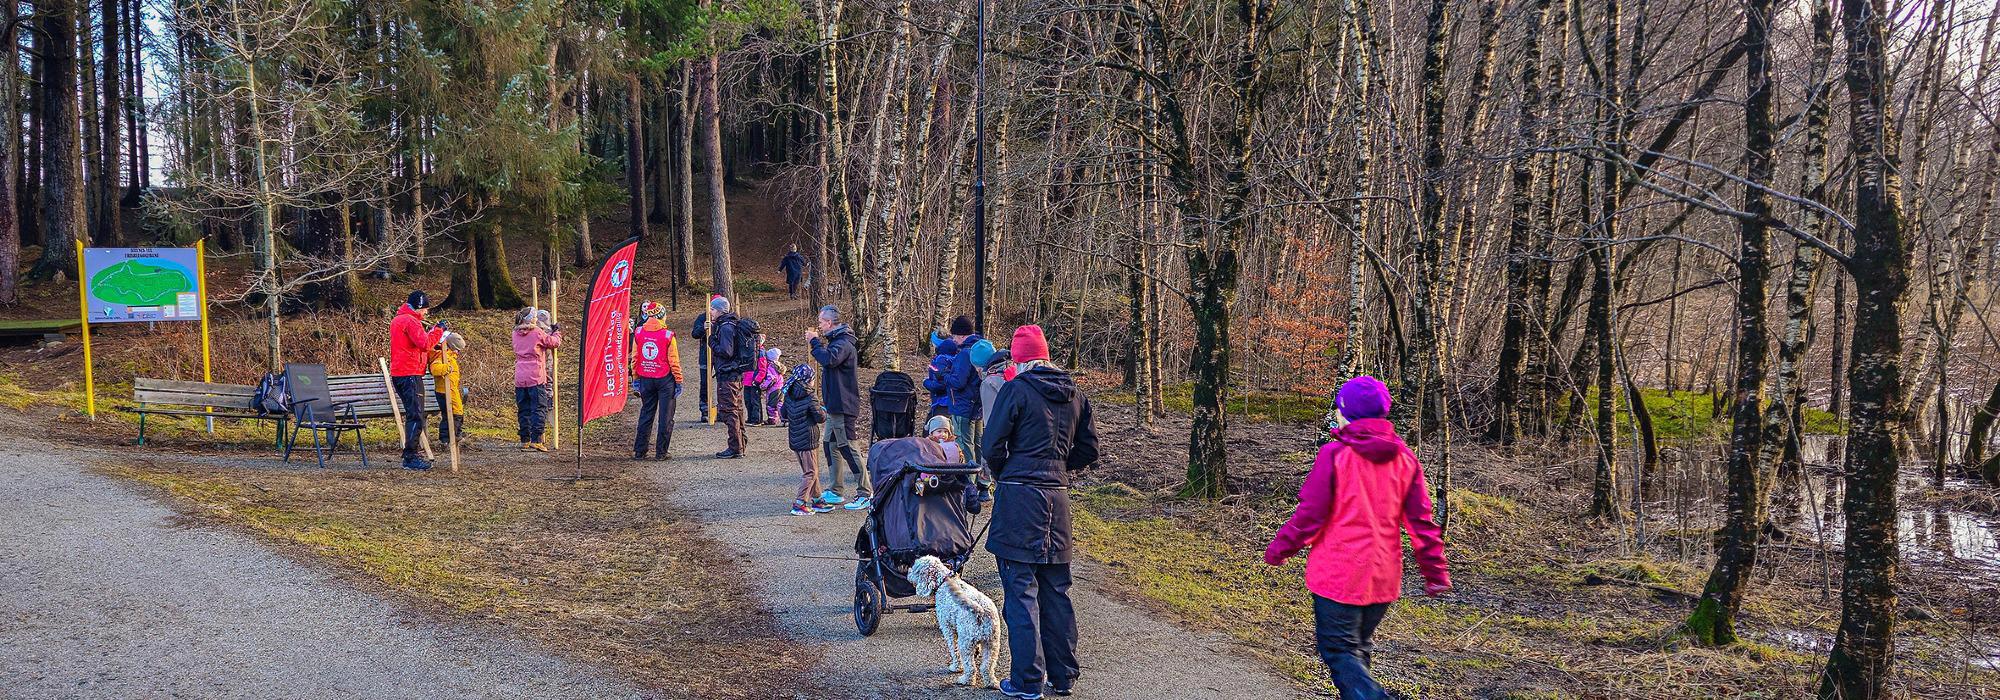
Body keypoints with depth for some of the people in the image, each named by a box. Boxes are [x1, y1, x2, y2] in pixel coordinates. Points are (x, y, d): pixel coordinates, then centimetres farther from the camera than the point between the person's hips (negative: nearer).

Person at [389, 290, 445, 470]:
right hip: (410, 374, -11)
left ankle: (411, 454, 21)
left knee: (413, 415, 17)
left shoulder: (397, 320, 19)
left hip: (398, 373, 11)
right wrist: (438, 330, -10)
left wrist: (425, 331, 14)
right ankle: (411, 457, -13)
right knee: (416, 416, -11)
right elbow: (425, 344, -21)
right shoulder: (410, 321, -12)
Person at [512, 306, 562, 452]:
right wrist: (557, 332, 24)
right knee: (539, 408, -4)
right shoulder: (537, 332, -7)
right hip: (536, 378, -6)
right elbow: (554, 343, 4)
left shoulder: (516, 334, 10)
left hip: (519, 378, 6)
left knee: (523, 410, 11)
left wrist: (550, 331, 31)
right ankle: (536, 440, -11)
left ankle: (525, 440, 12)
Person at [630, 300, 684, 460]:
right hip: (665, 379, -4)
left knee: (646, 414, 14)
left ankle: (639, 451, 15)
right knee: (665, 416, 5)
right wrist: (679, 381, -2)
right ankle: (661, 452, 5)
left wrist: (635, 378, 14)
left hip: (645, 379, 4)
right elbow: (673, 361, -10)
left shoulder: (638, 333, -1)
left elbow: (635, 357, 5)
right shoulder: (668, 335, -12)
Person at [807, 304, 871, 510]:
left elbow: (829, 359, -34)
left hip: (842, 405, -11)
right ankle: (834, 492, 20)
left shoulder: (843, 343, -16)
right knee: (830, 445, 14)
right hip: (835, 405, 11)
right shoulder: (836, 340, 17)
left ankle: (866, 493, -5)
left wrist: (815, 342, -23)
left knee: (847, 447, -9)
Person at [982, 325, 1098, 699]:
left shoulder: (1015, 390, -8)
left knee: (1021, 590, 0)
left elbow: (992, 447, -9)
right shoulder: (1074, 394, 9)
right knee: (1056, 589, 14)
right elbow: (1088, 450, 14)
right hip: (1058, 497, 6)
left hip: (1019, 499, -6)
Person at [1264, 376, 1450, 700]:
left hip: (1338, 575, -6)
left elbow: (1310, 514, -12)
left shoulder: (1334, 454, -13)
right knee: (1359, 646, 20)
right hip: (1385, 576, 6)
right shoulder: (1405, 458, 2)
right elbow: (1422, 521, 4)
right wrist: (1435, 572, 11)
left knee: (1338, 650, 0)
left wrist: (1279, 548, 3)